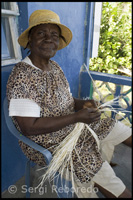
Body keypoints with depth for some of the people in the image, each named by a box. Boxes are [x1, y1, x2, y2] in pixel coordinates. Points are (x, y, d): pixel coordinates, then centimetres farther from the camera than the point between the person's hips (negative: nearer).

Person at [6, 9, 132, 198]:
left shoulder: (55, 67, 1)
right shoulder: (22, 76, -23)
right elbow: (29, 127, -25)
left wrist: (83, 104, -12)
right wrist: (77, 117, -27)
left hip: (73, 125, 8)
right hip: (48, 143, -7)